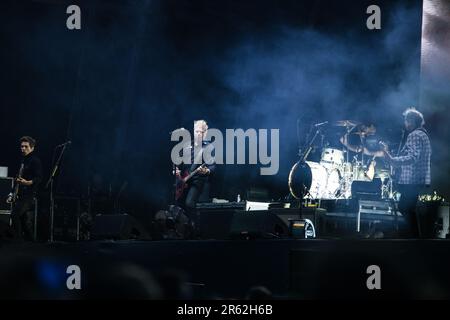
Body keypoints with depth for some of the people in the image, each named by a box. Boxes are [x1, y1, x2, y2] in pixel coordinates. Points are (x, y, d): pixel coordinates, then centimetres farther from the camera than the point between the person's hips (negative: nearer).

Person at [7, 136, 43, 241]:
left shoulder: (35, 161, -6)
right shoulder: (23, 161, 19)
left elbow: (38, 179, -15)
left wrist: (27, 182, -31)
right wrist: (12, 193, 18)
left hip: (29, 195, -9)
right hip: (20, 195, 9)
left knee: (14, 214, -22)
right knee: (22, 218, 11)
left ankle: (18, 239, -21)